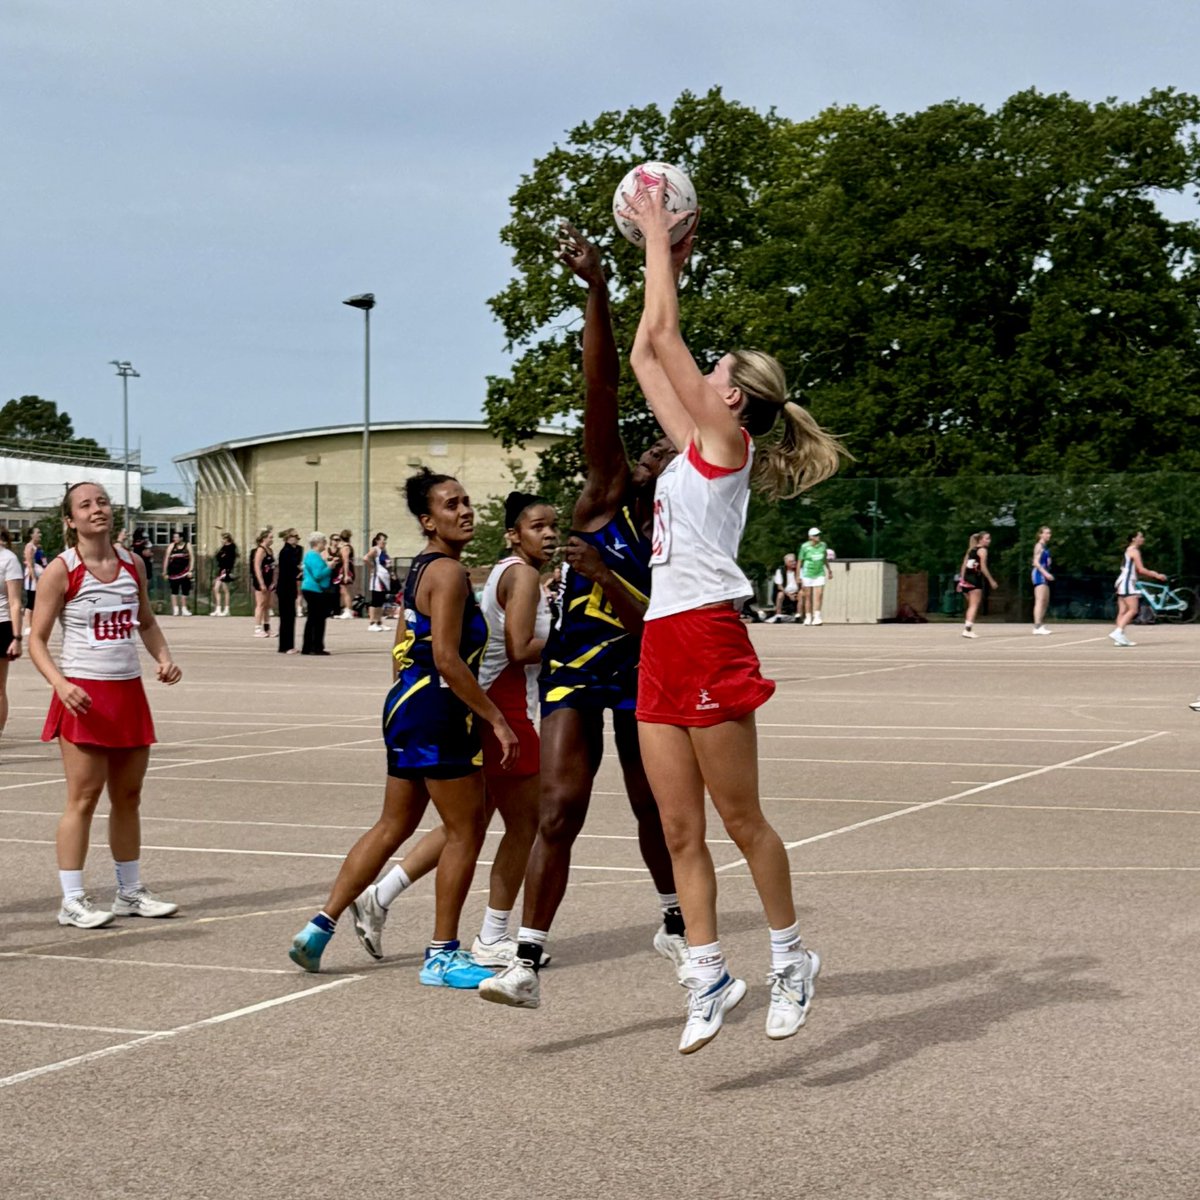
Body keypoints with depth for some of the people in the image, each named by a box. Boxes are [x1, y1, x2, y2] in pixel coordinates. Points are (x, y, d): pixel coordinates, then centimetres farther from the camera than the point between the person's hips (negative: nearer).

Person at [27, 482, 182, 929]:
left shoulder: (132, 564, 7)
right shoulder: (62, 570, -8)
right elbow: (37, 640, -8)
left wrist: (164, 659, 2)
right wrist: (60, 684, -24)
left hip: (128, 691, 6)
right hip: (84, 696, -5)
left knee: (128, 796, 12)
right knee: (83, 797, -4)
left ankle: (131, 891, 23)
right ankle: (72, 900, 2)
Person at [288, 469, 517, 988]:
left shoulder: (420, 568, 15)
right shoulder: (448, 572, -15)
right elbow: (448, 660, -22)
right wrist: (497, 719, -19)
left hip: (406, 702, 10)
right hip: (438, 711, -10)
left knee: (394, 825, 17)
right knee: (466, 829, 1)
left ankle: (320, 926, 16)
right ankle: (442, 954, 8)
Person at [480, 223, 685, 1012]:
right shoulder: (609, 492, -5)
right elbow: (602, 389, -16)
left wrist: (606, 576, -30)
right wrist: (597, 290, -25)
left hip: (644, 678, 1)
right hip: (575, 671, -1)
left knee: (657, 810, 15)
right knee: (560, 809, -13)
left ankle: (675, 926, 42)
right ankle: (528, 965, -13)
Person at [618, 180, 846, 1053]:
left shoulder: (725, 440, -4)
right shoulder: (694, 446, 17)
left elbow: (664, 337, -6)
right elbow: (648, 353, 24)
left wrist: (657, 236, 2)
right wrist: (668, 260, 24)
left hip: (707, 637, -9)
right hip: (665, 644, 9)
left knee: (741, 819, 1)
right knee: (680, 829, 6)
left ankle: (792, 957, 15)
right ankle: (708, 974, 11)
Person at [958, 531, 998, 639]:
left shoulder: (971, 550, 19)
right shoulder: (982, 550, -5)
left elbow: (964, 565, 15)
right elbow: (983, 567, -13)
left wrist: (961, 580, 16)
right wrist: (991, 581, -10)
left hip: (966, 579, 8)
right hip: (975, 579, -8)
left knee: (971, 606, 15)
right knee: (974, 606, -7)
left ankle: (968, 629, 13)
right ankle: (967, 629, -16)